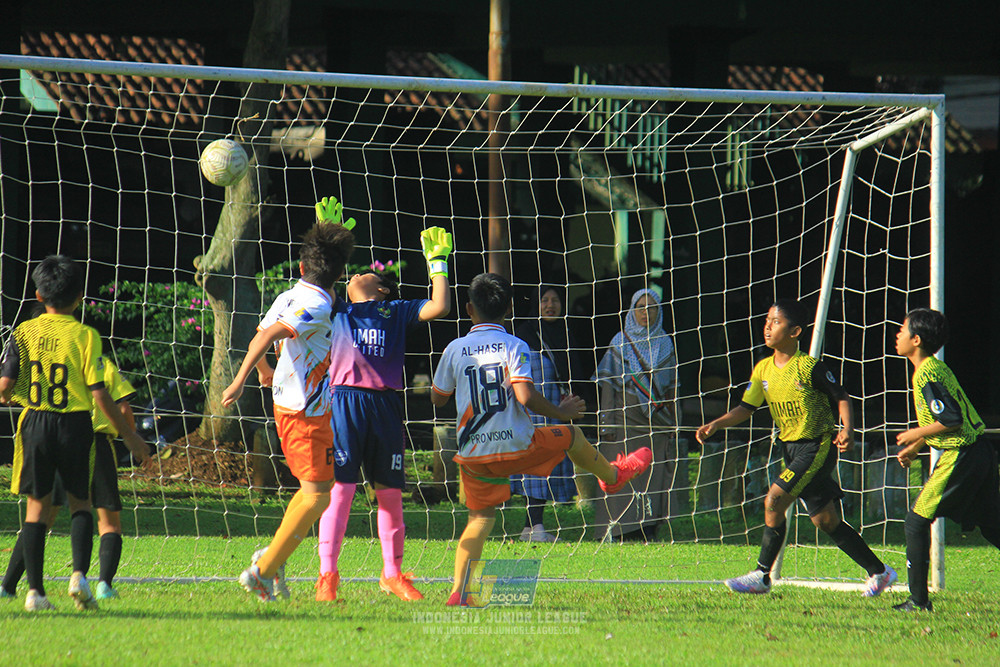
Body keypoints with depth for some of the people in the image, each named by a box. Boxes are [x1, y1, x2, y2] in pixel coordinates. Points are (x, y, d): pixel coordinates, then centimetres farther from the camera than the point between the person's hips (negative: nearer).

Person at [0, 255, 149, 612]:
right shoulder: (85, 335, -6)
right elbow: (99, 393, -9)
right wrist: (129, 435, -1)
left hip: (35, 423, 1)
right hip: (74, 425, -1)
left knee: (37, 505, 9)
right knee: (80, 502, 13)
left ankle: (35, 590, 3)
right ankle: (79, 574, -7)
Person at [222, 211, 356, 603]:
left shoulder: (288, 298, 7)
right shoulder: (317, 307, -20)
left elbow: (259, 338, 19)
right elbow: (266, 337, -30)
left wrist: (265, 372, 39)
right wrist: (240, 381, -29)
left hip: (285, 404, 9)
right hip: (307, 412, -9)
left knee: (320, 485, 20)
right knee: (317, 496, -5)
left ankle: (273, 557, 19)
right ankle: (263, 571, -6)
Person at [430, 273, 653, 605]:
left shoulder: (455, 349, 0)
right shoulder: (514, 346, -8)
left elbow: (437, 398, 10)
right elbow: (525, 396, -19)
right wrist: (560, 412, -3)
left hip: (473, 455, 3)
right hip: (517, 447, -2)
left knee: (480, 517, 12)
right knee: (572, 436, 24)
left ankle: (458, 591, -2)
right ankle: (612, 475, 51)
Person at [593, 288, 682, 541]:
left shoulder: (665, 344, 11)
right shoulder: (620, 342, 3)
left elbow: (672, 385, 15)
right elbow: (608, 385, 1)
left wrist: (673, 421, 9)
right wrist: (607, 423, -7)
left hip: (657, 423, 3)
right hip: (626, 422, -3)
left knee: (655, 474, -3)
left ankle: (647, 528, 0)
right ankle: (617, 528, -6)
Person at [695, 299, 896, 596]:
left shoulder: (810, 367, -14)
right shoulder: (763, 369, 5)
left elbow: (841, 398, -7)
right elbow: (746, 407, 7)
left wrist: (847, 429, -23)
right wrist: (716, 424, -7)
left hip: (818, 446, -7)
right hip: (790, 449, 7)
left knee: (774, 500, -17)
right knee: (825, 520, 9)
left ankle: (762, 575, -9)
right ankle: (879, 571, 20)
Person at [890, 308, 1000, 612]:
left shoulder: (927, 375, -15)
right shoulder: (936, 368, 15)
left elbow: (951, 419, -23)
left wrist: (915, 435, -10)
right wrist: (915, 447, 21)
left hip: (961, 458, -10)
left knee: (916, 521, -2)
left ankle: (918, 600, 0)